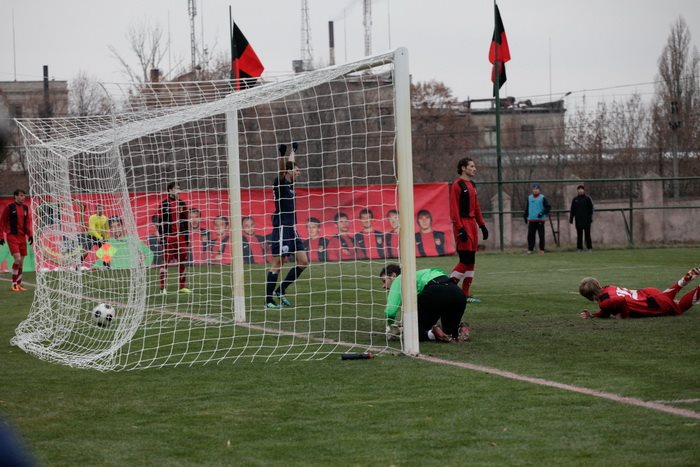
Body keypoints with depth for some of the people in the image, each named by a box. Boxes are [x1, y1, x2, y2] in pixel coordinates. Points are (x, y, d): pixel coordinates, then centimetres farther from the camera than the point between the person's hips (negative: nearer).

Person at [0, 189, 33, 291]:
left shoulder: (26, 208, 10)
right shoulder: (9, 207, -4)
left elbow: (28, 222, 12)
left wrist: (30, 235, -1)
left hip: (22, 237, 5)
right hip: (12, 236, -5)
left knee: (21, 262, 5)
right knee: (17, 259, -16)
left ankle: (19, 284, 14)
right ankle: (13, 284, -6)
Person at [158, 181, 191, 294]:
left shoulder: (182, 204, 13)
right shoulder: (164, 204, -3)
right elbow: (161, 221, -6)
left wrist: (187, 236, 13)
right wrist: (162, 237, -11)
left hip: (181, 236, 6)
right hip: (168, 237, -5)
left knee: (183, 261, 6)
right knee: (166, 262, -6)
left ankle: (182, 286, 14)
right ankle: (163, 288, -6)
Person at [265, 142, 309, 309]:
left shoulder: (290, 184, 14)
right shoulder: (280, 183, -7)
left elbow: (291, 165, 32)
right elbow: (281, 169, -27)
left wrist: (293, 151, 44)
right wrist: (281, 154, -42)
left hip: (292, 229, 9)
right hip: (281, 228, -9)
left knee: (303, 261, 5)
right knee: (277, 263, -6)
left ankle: (280, 290, 13)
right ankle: (268, 300, -1)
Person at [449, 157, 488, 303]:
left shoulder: (472, 185, 18)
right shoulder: (457, 185, -10)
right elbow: (454, 209, -15)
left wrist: (482, 225, 18)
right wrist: (460, 229, -20)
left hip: (472, 223, 9)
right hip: (463, 224, -9)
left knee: (471, 261, 8)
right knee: (466, 260, -12)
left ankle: (466, 294, 12)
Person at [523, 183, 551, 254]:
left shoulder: (542, 198, -1)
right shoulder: (529, 198, 12)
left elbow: (548, 207, -2)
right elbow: (526, 208, 21)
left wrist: (542, 213, -14)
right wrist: (525, 216, 17)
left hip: (540, 220, -3)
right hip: (531, 220, 3)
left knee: (541, 235, 0)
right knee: (530, 235, 0)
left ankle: (541, 249, 7)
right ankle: (530, 249, 6)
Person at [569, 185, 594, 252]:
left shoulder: (587, 198, 2)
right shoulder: (575, 199, 8)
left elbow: (591, 209, 1)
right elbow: (572, 210, 10)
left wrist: (590, 218, -6)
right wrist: (571, 219, 5)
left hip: (586, 220, -2)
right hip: (578, 220, 2)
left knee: (587, 234, 1)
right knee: (579, 235, 3)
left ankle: (589, 247, 7)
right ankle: (579, 248, 7)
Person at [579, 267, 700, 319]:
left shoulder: (604, 302, -27)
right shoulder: (607, 288, -1)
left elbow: (620, 301, -49)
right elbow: (608, 312, 13)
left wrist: (624, 316, -30)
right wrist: (592, 315, -2)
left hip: (656, 305, -8)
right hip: (648, 293, 8)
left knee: (679, 308, 21)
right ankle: (689, 277, 36)